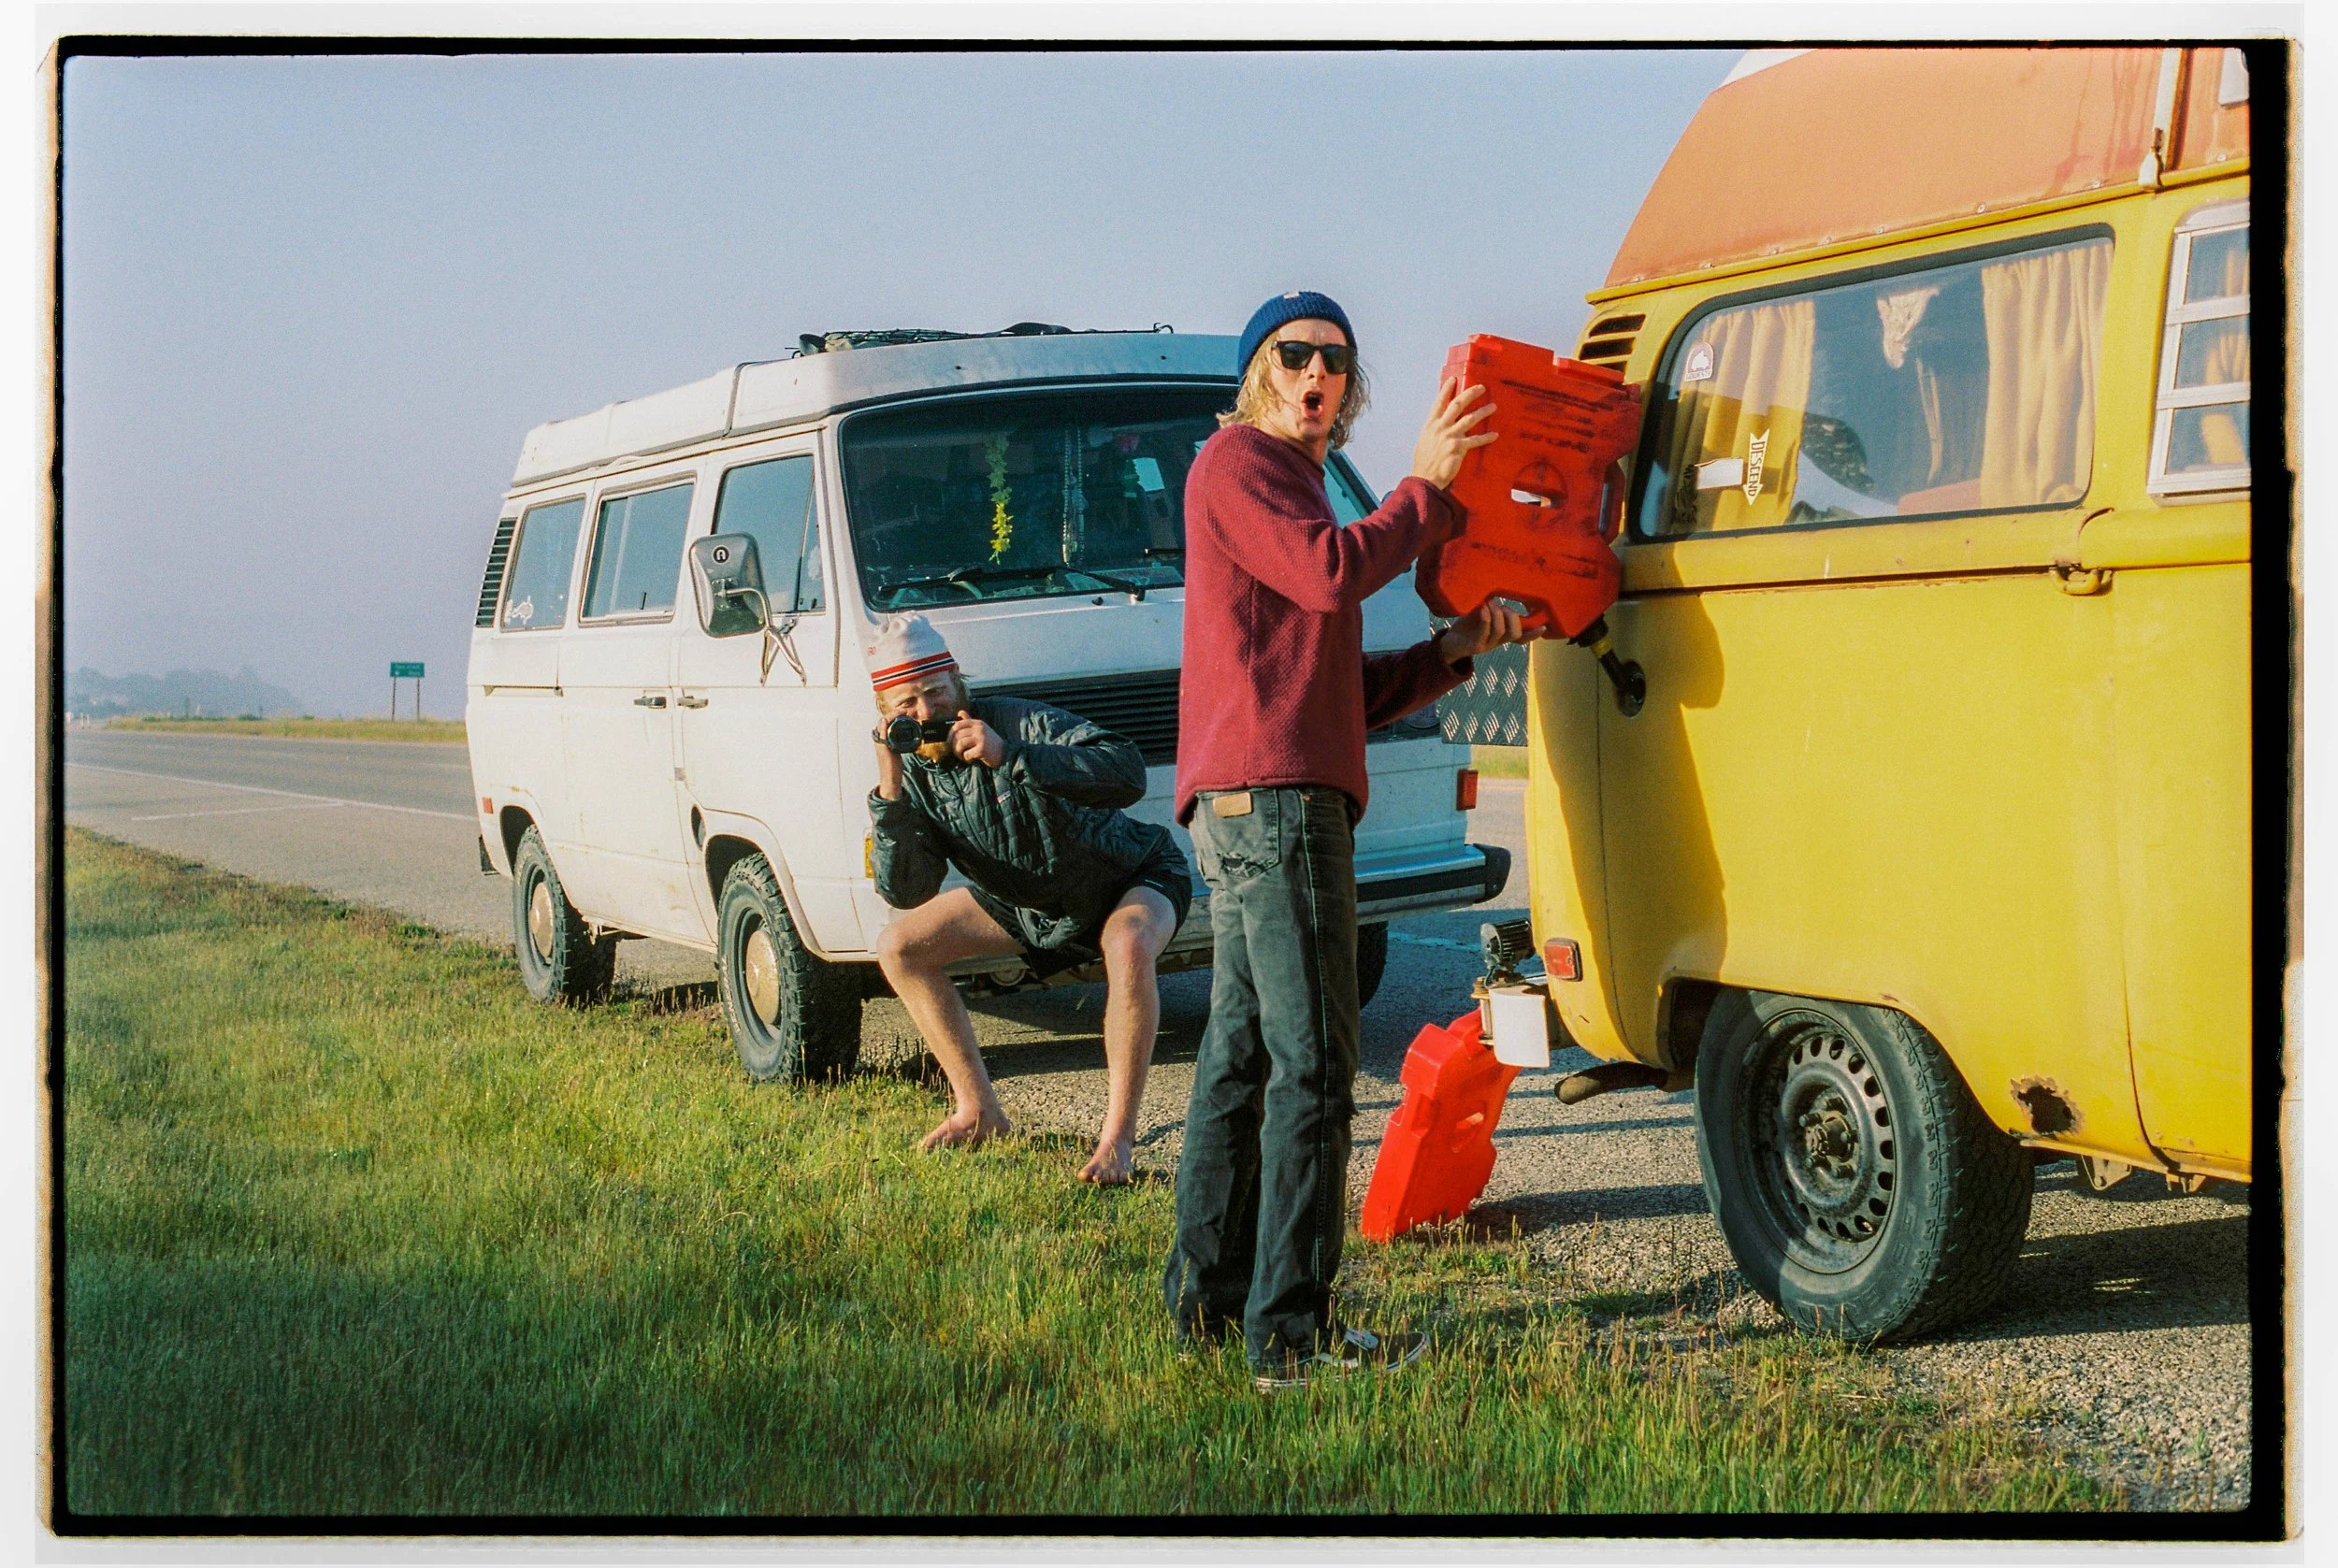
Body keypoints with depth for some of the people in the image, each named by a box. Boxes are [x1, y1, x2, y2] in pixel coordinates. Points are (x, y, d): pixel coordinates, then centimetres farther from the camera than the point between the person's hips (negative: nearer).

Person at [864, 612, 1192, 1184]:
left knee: (1127, 948, -40)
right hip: (1028, 901, 7)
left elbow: (1128, 774, -44)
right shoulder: (912, 770, -12)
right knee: (900, 947, 0)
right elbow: (906, 893, -21)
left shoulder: (1023, 724, -29)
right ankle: (979, 1112, 5)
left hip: (1135, 879, -7)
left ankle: (1118, 1138, -31)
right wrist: (890, 794, -33)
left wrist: (1010, 757, -48)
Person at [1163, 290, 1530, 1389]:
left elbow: (1352, 690, 24)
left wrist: (1452, 651, 9)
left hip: (1250, 802, 11)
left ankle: (1208, 1294, 19)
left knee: (1242, 1050, 13)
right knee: (1311, 1061, -13)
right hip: (1269, 792, -11)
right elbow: (1331, 573, -18)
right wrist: (1429, 487, -6)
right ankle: (1290, 1329, -14)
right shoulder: (1235, 463, 0)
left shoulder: (1295, 486, 29)